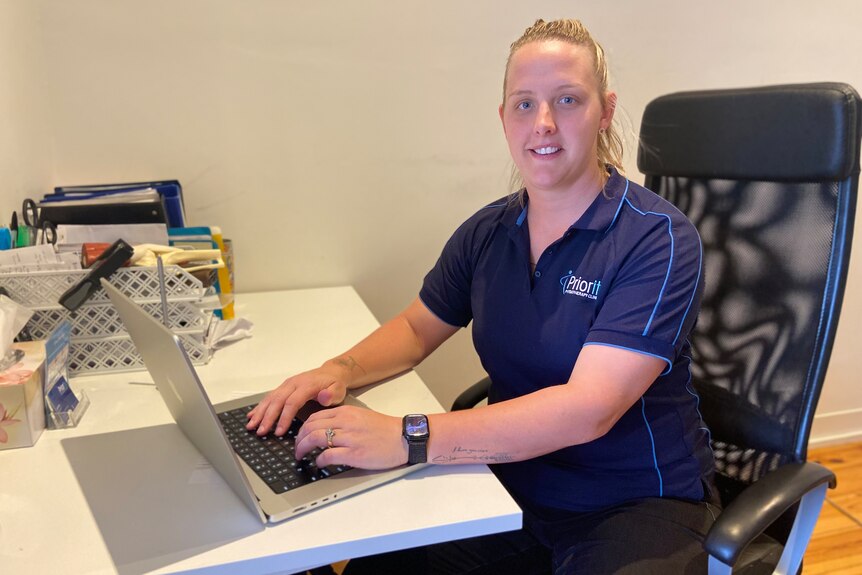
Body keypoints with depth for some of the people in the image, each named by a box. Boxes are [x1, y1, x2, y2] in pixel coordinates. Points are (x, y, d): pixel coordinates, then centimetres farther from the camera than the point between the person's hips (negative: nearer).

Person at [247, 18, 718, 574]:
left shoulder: (657, 239, -16)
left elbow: (587, 408, -27)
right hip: (512, 486, 4)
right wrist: (341, 370, -7)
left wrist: (409, 438, -35)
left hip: (641, 503, -3)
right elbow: (417, 328, 15)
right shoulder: (487, 233, 2)